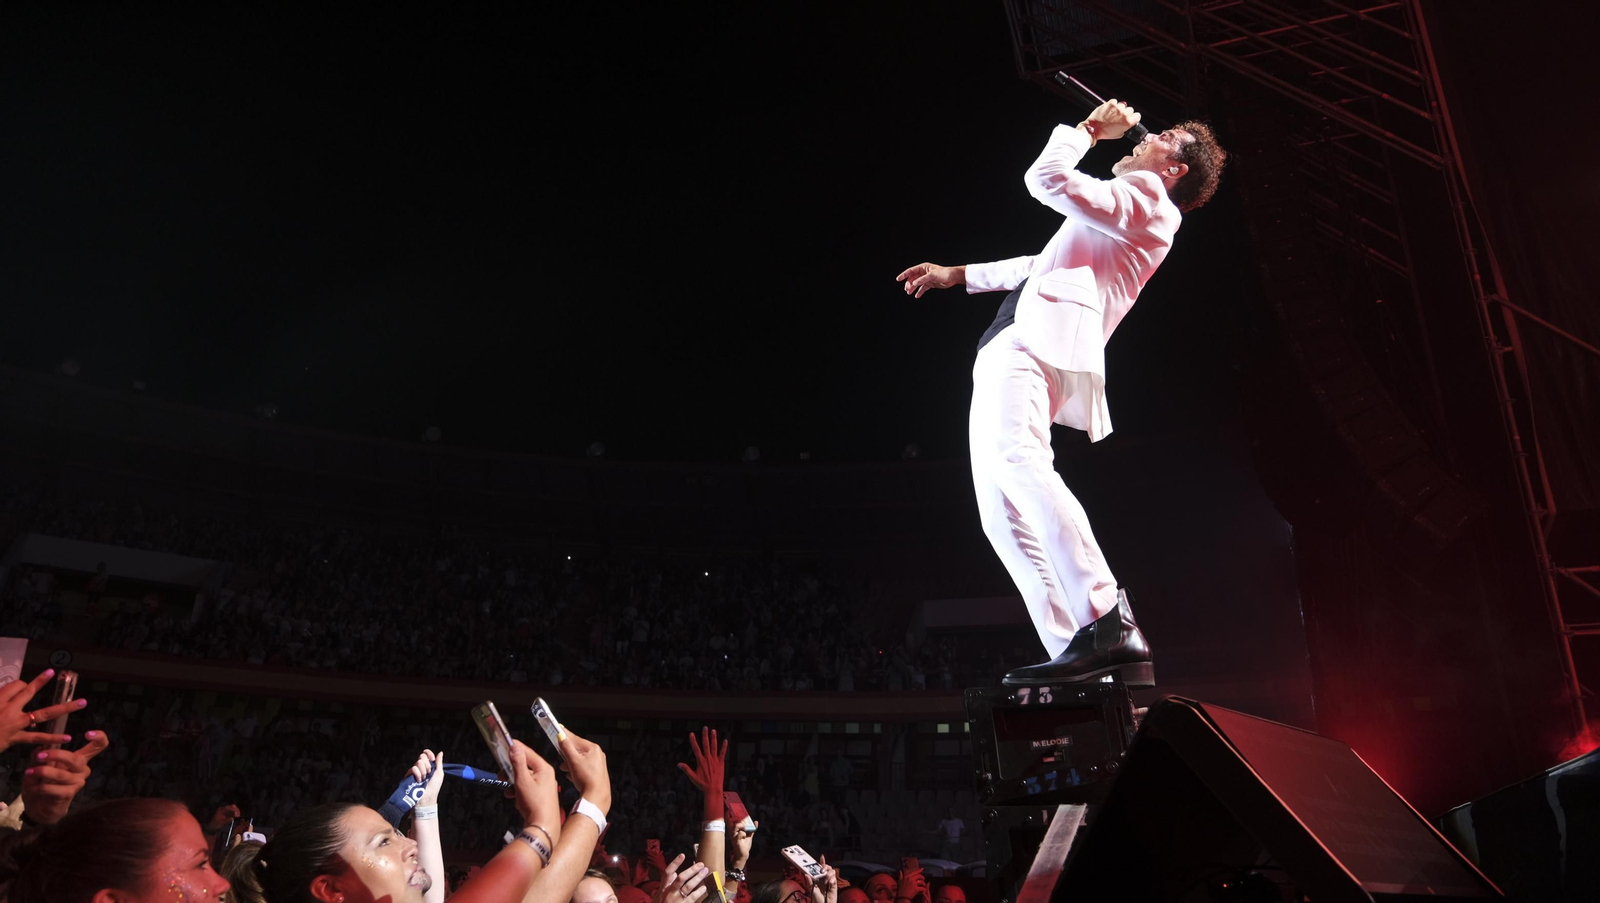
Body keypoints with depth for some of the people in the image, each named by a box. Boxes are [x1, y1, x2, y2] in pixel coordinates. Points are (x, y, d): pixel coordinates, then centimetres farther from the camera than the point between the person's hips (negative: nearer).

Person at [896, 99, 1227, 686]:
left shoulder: (1146, 199, 7)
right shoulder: (1122, 219, 36)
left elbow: (1047, 178, -6)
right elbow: (1044, 266, 45)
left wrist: (1090, 128, 13)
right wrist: (956, 274, 49)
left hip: (1035, 341, -10)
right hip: (1013, 351, 10)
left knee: (1016, 462, -33)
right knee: (1002, 508, -3)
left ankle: (1107, 624, -37)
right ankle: (1076, 652, -10)